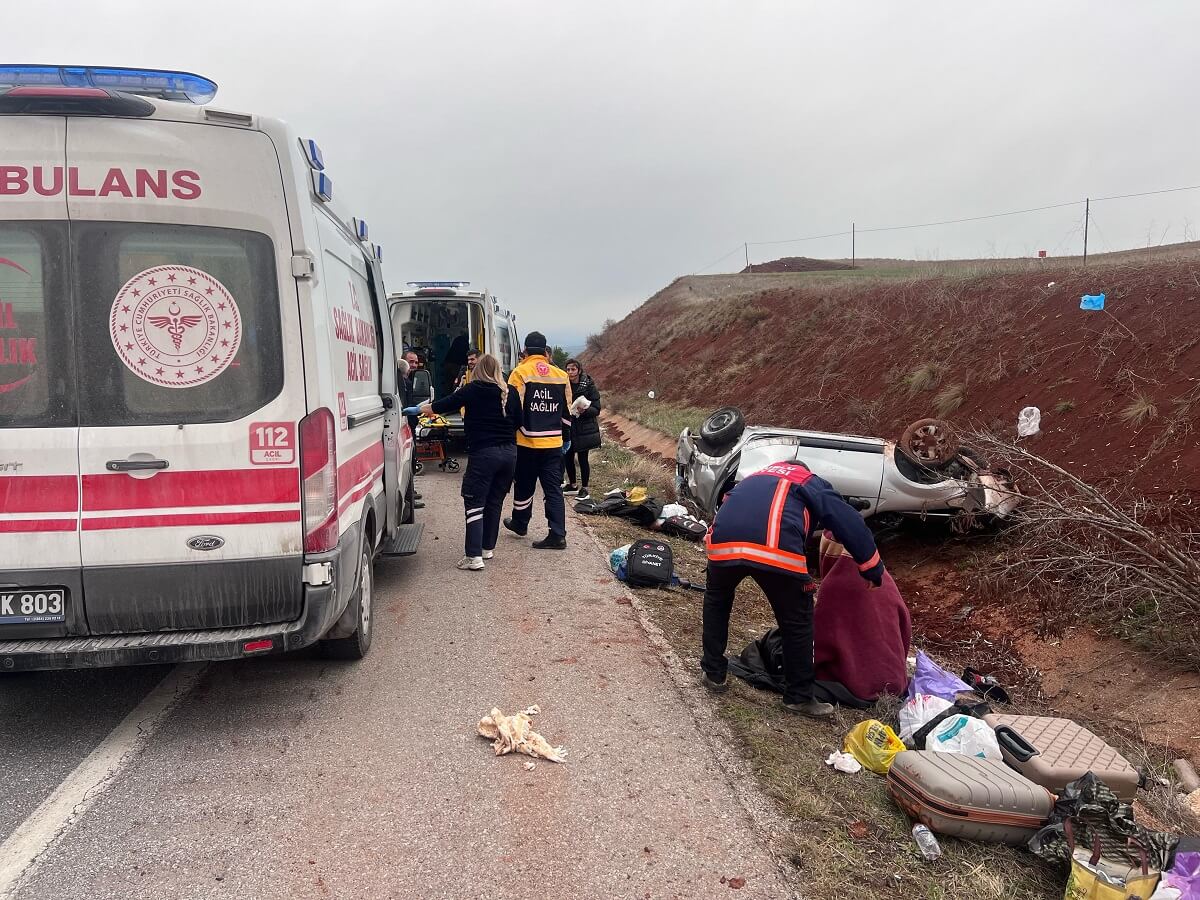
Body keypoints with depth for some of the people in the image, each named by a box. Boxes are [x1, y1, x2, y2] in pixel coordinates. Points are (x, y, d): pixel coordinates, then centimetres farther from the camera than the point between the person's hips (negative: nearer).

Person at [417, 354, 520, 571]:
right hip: (509, 453, 5)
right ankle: (488, 548, 26)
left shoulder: (473, 390, -4)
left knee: (474, 504, -2)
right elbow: (518, 422, 14)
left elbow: (442, 405, 0)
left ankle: (473, 556, -9)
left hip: (483, 453, -5)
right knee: (495, 502, 16)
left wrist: (419, 409, 14)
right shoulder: (510, 392, 7)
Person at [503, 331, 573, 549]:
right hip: (554, 442, 3)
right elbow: (567, 411, 11)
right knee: (553, 488, 5)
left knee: (524, 486, 15)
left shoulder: (520, 373, -8)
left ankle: (519, 523, 34)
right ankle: (557, 534, -1)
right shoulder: (561, 375, 5)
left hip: (527, 441, -3)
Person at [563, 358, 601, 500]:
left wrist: (584, 410, -27)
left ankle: (584, 489, 14)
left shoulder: (589, 386, -9)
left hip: (584, 429, -4)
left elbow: (596, 409, -10)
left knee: (582, 458, 0)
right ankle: (572, 485, 27)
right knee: (568, 457, 8)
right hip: (568, 427, 4)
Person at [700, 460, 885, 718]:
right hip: (778, 550, -4)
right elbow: (850, 524, 19)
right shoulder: (813, 484, 29)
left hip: (724, 542, 4)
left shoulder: (754, 479, 40)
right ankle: (799, 697, 27)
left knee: (716, 600, 33)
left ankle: (714, 674, 36)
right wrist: (873, 570, 25)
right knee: (797, 622, 18)